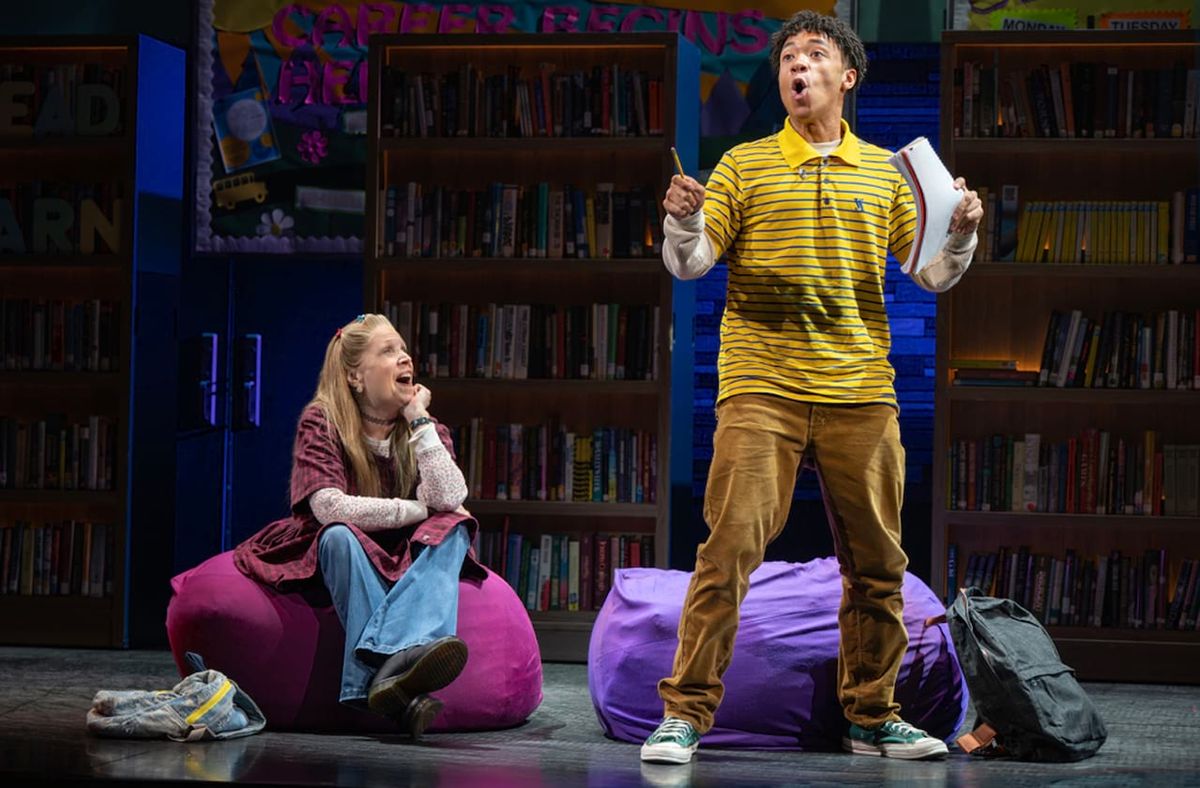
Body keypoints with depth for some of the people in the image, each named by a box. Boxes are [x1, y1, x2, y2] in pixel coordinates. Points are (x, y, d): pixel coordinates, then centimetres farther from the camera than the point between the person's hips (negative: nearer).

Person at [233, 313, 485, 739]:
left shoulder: (425, 429, 3)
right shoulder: (321, 422, -7)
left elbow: (449, 500, -18)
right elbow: (329, 507, -23)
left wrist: (418, 418, -14)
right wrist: (418, 510, -19)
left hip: (405, 566, 3)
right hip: (338, 563, -3)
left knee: (453, 530, -26)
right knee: (340, 537, -36)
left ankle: (396, 658, -54)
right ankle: (395, 678, -54)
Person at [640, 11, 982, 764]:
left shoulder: (885, 172, 13)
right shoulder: (745, 165, 8)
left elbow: (933, 275, 14)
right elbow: (690, 262, 3)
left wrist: (961, 234, -6)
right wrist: (684, 220, -18)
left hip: (861, 392, 3)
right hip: (761, 386, -3)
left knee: (876, 561, 6)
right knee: (731, 548, -11)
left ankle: (872, 717, 18)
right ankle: (684, 714, -5)